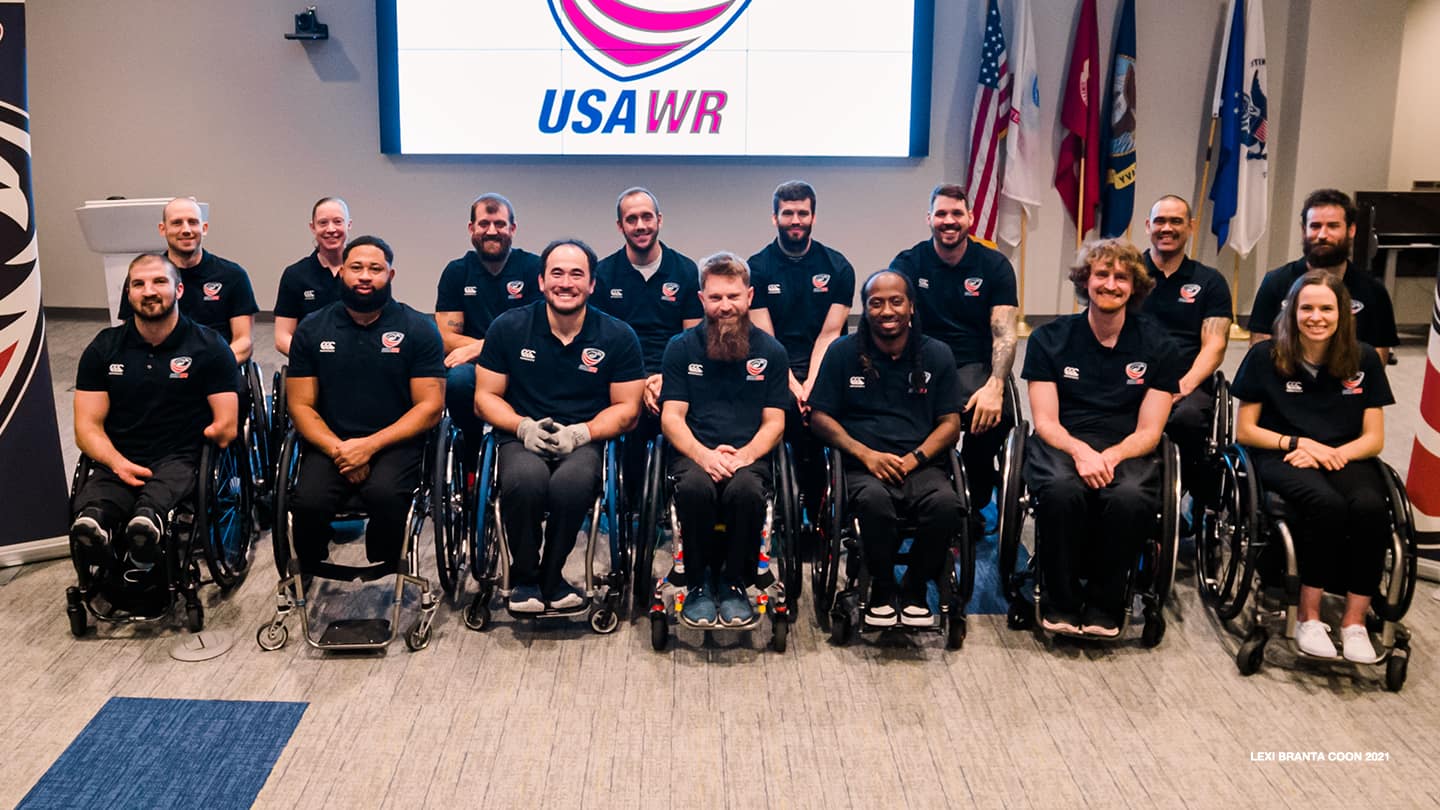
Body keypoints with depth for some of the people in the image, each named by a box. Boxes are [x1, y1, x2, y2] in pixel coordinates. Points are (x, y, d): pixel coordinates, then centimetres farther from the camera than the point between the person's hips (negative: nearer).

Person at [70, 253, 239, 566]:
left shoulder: (209, 347, 6)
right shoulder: (103, 349, 15)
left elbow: (226, 429, 3)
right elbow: (87, 426, 9)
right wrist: (117, 462, -9)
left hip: (181, 461, -3)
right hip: (118, 463, 3)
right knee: (89, 518, -36)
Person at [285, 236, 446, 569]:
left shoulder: (419, 330, 2)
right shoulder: (311, 330, 9)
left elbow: (430, 407, -2)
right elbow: (301, 405, 7)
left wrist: (370, 445, -14)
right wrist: (338, 449, -12)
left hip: (395, 443, -2)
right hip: (330, 444, 2)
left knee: (385, 494, -33)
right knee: (308, 502, -27)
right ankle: (311, 576, 5)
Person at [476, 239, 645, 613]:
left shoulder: (618, 337, 3)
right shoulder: (508, 327, 4)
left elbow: (627, 409, 4)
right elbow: (485, 397, 8)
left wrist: (580, 433, -13)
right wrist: (523, 426, -12)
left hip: (584, 441, 0)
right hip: (522, 440, 1)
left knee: (573, 481, -37)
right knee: (526, 478, -36)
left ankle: (550, 576, -9)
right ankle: (524, 576, -8)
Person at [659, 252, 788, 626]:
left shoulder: (771, 351, 11)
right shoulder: (681, 347, 10)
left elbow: (774, 422, 6)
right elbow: (671, 417, 3)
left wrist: (744, 455, -14)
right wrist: (704, 455, -15)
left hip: (749, 457, 0)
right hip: (694, 454, 0)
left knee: (746, 489, -35)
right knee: (695, 486, -35)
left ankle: (735, 582, -11)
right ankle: (699, 582, -12)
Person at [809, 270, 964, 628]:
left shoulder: (937, 354, 11)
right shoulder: (843, 352, 8)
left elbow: (950, 423, 9)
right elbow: (820, 417, 6)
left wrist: (913, 458, -8)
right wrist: (866, 454, -8)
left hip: (921, 465, 2)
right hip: (863, 466, -1)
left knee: (947, 504, -32)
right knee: (874, 500, -37)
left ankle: (914, 589, -5)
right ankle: (881, 590, -9)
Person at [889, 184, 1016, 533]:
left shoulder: (994, 265, 6)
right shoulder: (908, 264, 7)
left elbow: (1004, 333, -4)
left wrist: (994, 387, -24)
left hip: (975, 364, 0)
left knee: (997, 413, -32)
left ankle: (974, 503, -5)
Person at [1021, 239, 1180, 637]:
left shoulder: (1155, 346, 8)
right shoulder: (1050, 338, 6)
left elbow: (1148, 431, 3)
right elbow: (1045, 421, 0)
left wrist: (1111, 456, -18)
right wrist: (1081, 452, -20)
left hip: (1127, 450, 1)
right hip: (1062, 443, 0)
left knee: (1131, 496, -35)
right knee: (1062, 488, -36)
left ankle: (1104, 605, -13)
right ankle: (1060, 603, -15)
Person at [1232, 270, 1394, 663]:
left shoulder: (1364, 360, 6)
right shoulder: (1266, 357, 0)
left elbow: (1374, 439, 7)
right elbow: (1245, 430, 4)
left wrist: (1332, 454, -12)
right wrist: (1298, 443, -10)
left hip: (1345, 458, 3)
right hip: (1281, 456, -2)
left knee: (1370, 507, -32)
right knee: (1327, 503, -35)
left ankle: (1354, 620, -20)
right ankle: (1309, 616, -20)